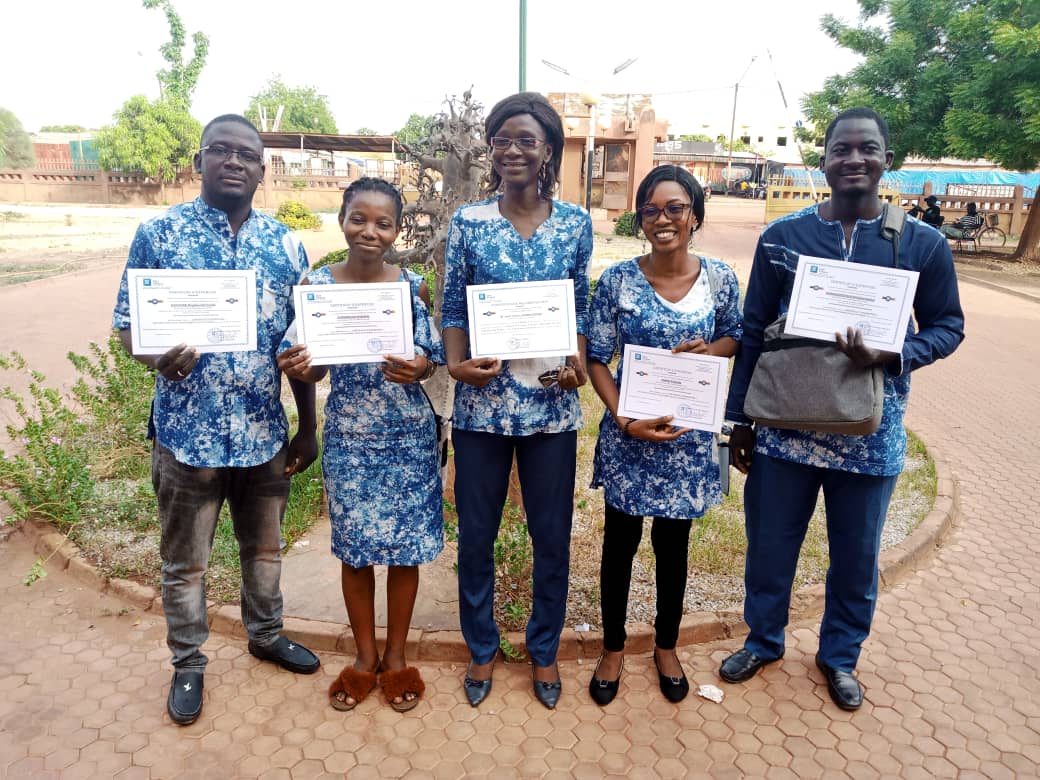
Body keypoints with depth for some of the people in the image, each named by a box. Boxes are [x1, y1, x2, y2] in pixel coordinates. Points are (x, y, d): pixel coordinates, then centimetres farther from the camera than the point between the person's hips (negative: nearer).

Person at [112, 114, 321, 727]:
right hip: (188, 432, -2)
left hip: (266, 432, 2)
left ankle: (266, 634, 43)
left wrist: (309, 428, 6)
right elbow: (130, 324, -2)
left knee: (265, 546, 20)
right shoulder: (158, 234, -4)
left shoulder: (287, 246, 2)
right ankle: (188, 663, 36)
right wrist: (160, 356, -26)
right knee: (185, 561, 14)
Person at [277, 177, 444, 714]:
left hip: (409, 437, 0)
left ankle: (396, 656, 31)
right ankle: (364, 657, 34)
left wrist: (416, 369, -22)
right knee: (355, 548, 11)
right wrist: (296, 368, -22)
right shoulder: (317, 284, -3)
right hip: (348, 438, 0)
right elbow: (314, 368, 1)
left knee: (406, 547, 9)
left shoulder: (413, 286, -3)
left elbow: (433, 358, 0)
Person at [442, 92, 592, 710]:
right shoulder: (468, 222, 1)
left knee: (553, 535, 12)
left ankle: (545, 650, 36)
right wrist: (457, 363, -15)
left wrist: (578, 364, -9)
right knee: (476, 535, 11)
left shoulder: (576, 224, 4)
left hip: (552, 403, 1)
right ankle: (482, 649, 36)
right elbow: (454, 310, 3)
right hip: (483, 401, 0)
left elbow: (581, 308, 8)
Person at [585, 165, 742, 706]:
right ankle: (613, 647, 34)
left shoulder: (720, 279, -3)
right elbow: (597, 360, -5)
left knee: (673, 544, 16)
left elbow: (736, 338, 11)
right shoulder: (617, 280, -8)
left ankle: (666, 646, 39)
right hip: (628, 434, -1)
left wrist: (709, 349, -13)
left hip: (688, 437, 2)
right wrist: (625, 420, -18)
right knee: (620, 542, 11)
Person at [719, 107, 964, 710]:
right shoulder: (782, 237, -2)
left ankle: (840, 656, 42)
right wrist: (740, 420, 1)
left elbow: (948, 326, 5)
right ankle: (763, 641, 40)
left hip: (872, 433, 0)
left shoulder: (923, 244, -3)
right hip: (784, 427, 0)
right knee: (770, 545, 14)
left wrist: (892, 356, -18)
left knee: (857, 554, 16)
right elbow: (753, 332, 1)